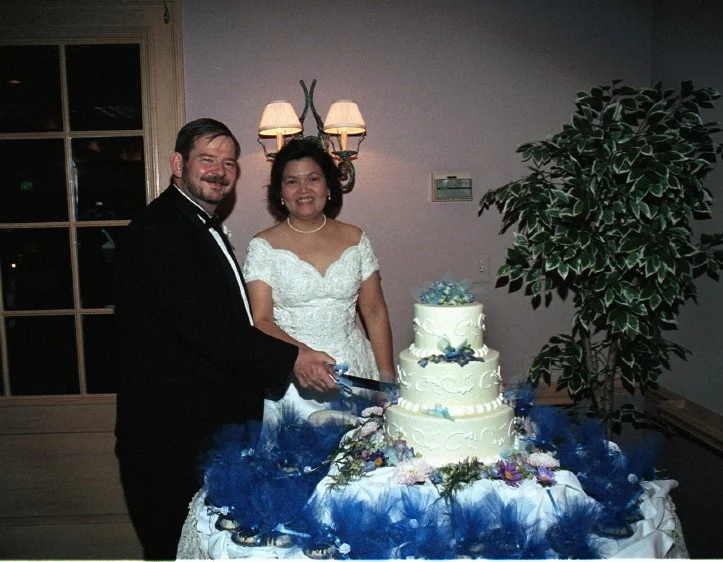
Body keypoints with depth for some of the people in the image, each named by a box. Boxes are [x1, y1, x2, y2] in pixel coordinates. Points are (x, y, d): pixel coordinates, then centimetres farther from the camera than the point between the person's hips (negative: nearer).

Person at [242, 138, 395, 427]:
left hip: (355, 371, 2)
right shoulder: (263, 246, -3)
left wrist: (388, 378, 1)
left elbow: (375, 312, 6)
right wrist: (303, 353, -26)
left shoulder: (354, 238, 4)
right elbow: (260, 321, -8)